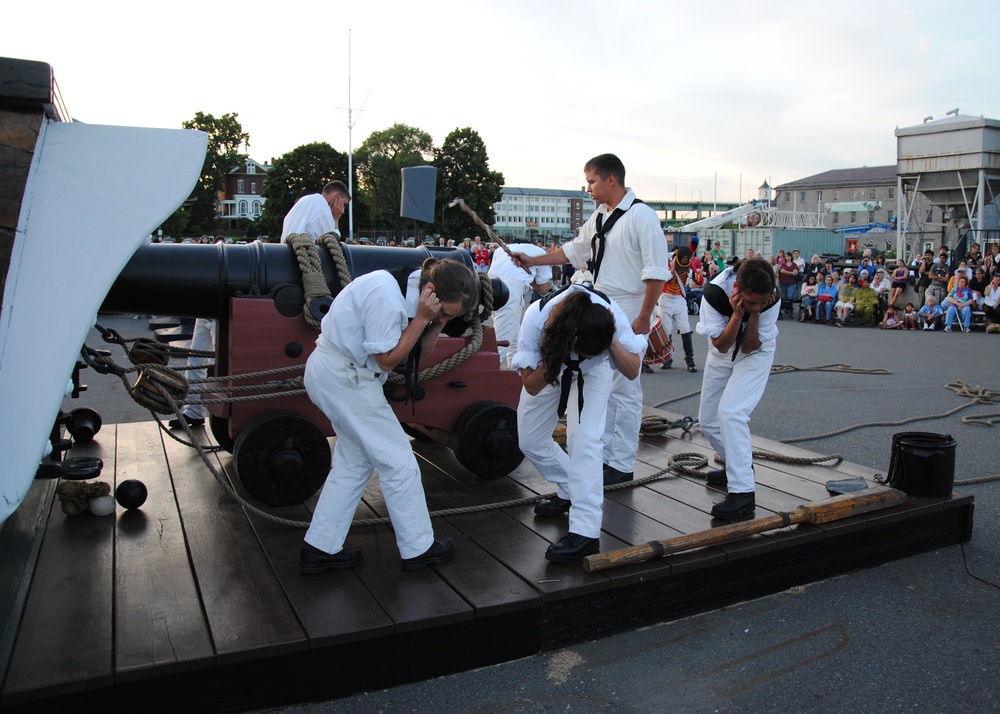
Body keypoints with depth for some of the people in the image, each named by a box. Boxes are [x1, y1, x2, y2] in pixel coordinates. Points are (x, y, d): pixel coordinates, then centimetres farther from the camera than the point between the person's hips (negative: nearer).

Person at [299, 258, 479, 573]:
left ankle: (320, 548, 21)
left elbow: (421, 350, 7)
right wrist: (422, 318, -20)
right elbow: (387, 358, -20)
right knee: (398, 461, -1)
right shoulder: (386, 293, -25)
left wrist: (437, 323, -9)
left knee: (354, 462, 15)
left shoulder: (411, 289, 3)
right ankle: (418, 548, 12)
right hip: (345, 377, -10)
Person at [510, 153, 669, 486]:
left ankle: (621, 465, 8)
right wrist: (533, 260, 21)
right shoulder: (599, 217, 13)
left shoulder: (641, 216, -13)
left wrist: (644, 316, -18)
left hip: (628, 316, -9)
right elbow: (574, 250, 25)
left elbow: (657, 271, -16)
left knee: (623, 389, -2)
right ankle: (603, 453, 24)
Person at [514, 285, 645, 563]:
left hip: (593, 372, -2)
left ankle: (586, 532, -17)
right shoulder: (537, 317, -40)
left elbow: (632, 371, -26)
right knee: (529, 440, 2)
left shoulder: (611, 315, -37)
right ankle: (571, 490, 27)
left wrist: (612, 341, -42)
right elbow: (531, 385, -29)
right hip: (548, 366, 2)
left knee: (584, 438, -21)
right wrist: (555, 356, -47)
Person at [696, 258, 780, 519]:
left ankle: (743, 492, -19)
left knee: (731, 411, -24)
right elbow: (721, 345, -26)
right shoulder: (715, 292, -32)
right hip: (722, 355, 3)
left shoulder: (771, 299, -30)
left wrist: (754, 314, -37)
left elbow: (750, 347, -24)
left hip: (756, 355, -3)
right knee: (708, 419, 8)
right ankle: (739, 465, 35)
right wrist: (737, 313, -39)